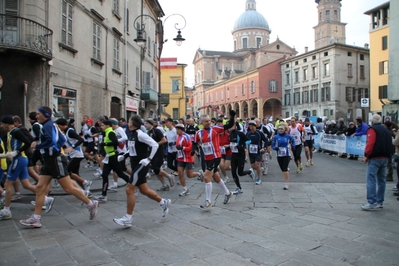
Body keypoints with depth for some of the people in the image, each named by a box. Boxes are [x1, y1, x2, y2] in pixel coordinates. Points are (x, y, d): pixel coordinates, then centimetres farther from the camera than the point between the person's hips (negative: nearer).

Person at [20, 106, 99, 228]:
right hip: (49, 161, 10)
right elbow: (62, 139, 23)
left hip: (56, 161, -10)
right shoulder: (49, 125, 17)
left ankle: (91, 204, 6)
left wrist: (37, 146, -16)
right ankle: (36, 218, 10)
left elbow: (51, 141, -28)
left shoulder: (48, 125, -13)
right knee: (39, 188, 6)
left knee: (69, 188, -6)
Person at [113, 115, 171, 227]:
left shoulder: (140, 134, -18)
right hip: (136, 165, 9)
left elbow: (155, 145, -21)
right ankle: (164, 202, 32)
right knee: (144, 190, 15)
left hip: (141, 166, -9)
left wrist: (149, 159, -25)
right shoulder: (132, 134, 9)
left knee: (129, 190, -7)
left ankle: (128, 219, 4)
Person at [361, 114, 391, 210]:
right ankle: (380, 202, 17)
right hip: (385, 158, 8)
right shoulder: (387, 130, 17)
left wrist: (366, 155, -14)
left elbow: (370, 143, -18)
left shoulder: (372, 129, -8)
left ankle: (372, 202, -14)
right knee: (381, 180, 12)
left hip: (375, 158, -8)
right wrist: (386, 154, 20)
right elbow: (390, 144, 19)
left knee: (371, 179, -9)